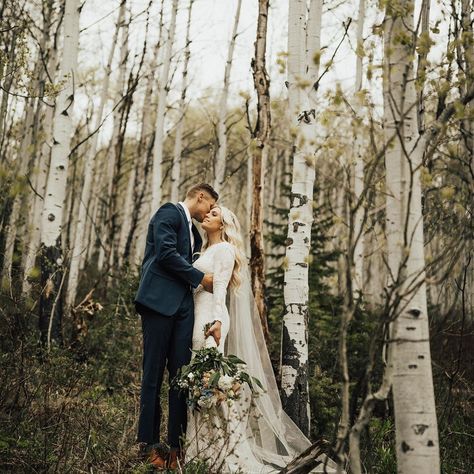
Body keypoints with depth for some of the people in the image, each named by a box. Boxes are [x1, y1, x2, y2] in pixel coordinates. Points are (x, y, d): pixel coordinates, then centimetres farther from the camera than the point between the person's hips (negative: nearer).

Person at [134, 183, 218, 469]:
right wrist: (201, 277, -8)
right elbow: (165, 253, -13)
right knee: (154, 373, -3)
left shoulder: (194, 232, 25)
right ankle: (149, 444, 2)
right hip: (160, 301, -8)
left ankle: (177, 444, 4)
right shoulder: (169, 213, 0)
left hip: (183, 305, 8)